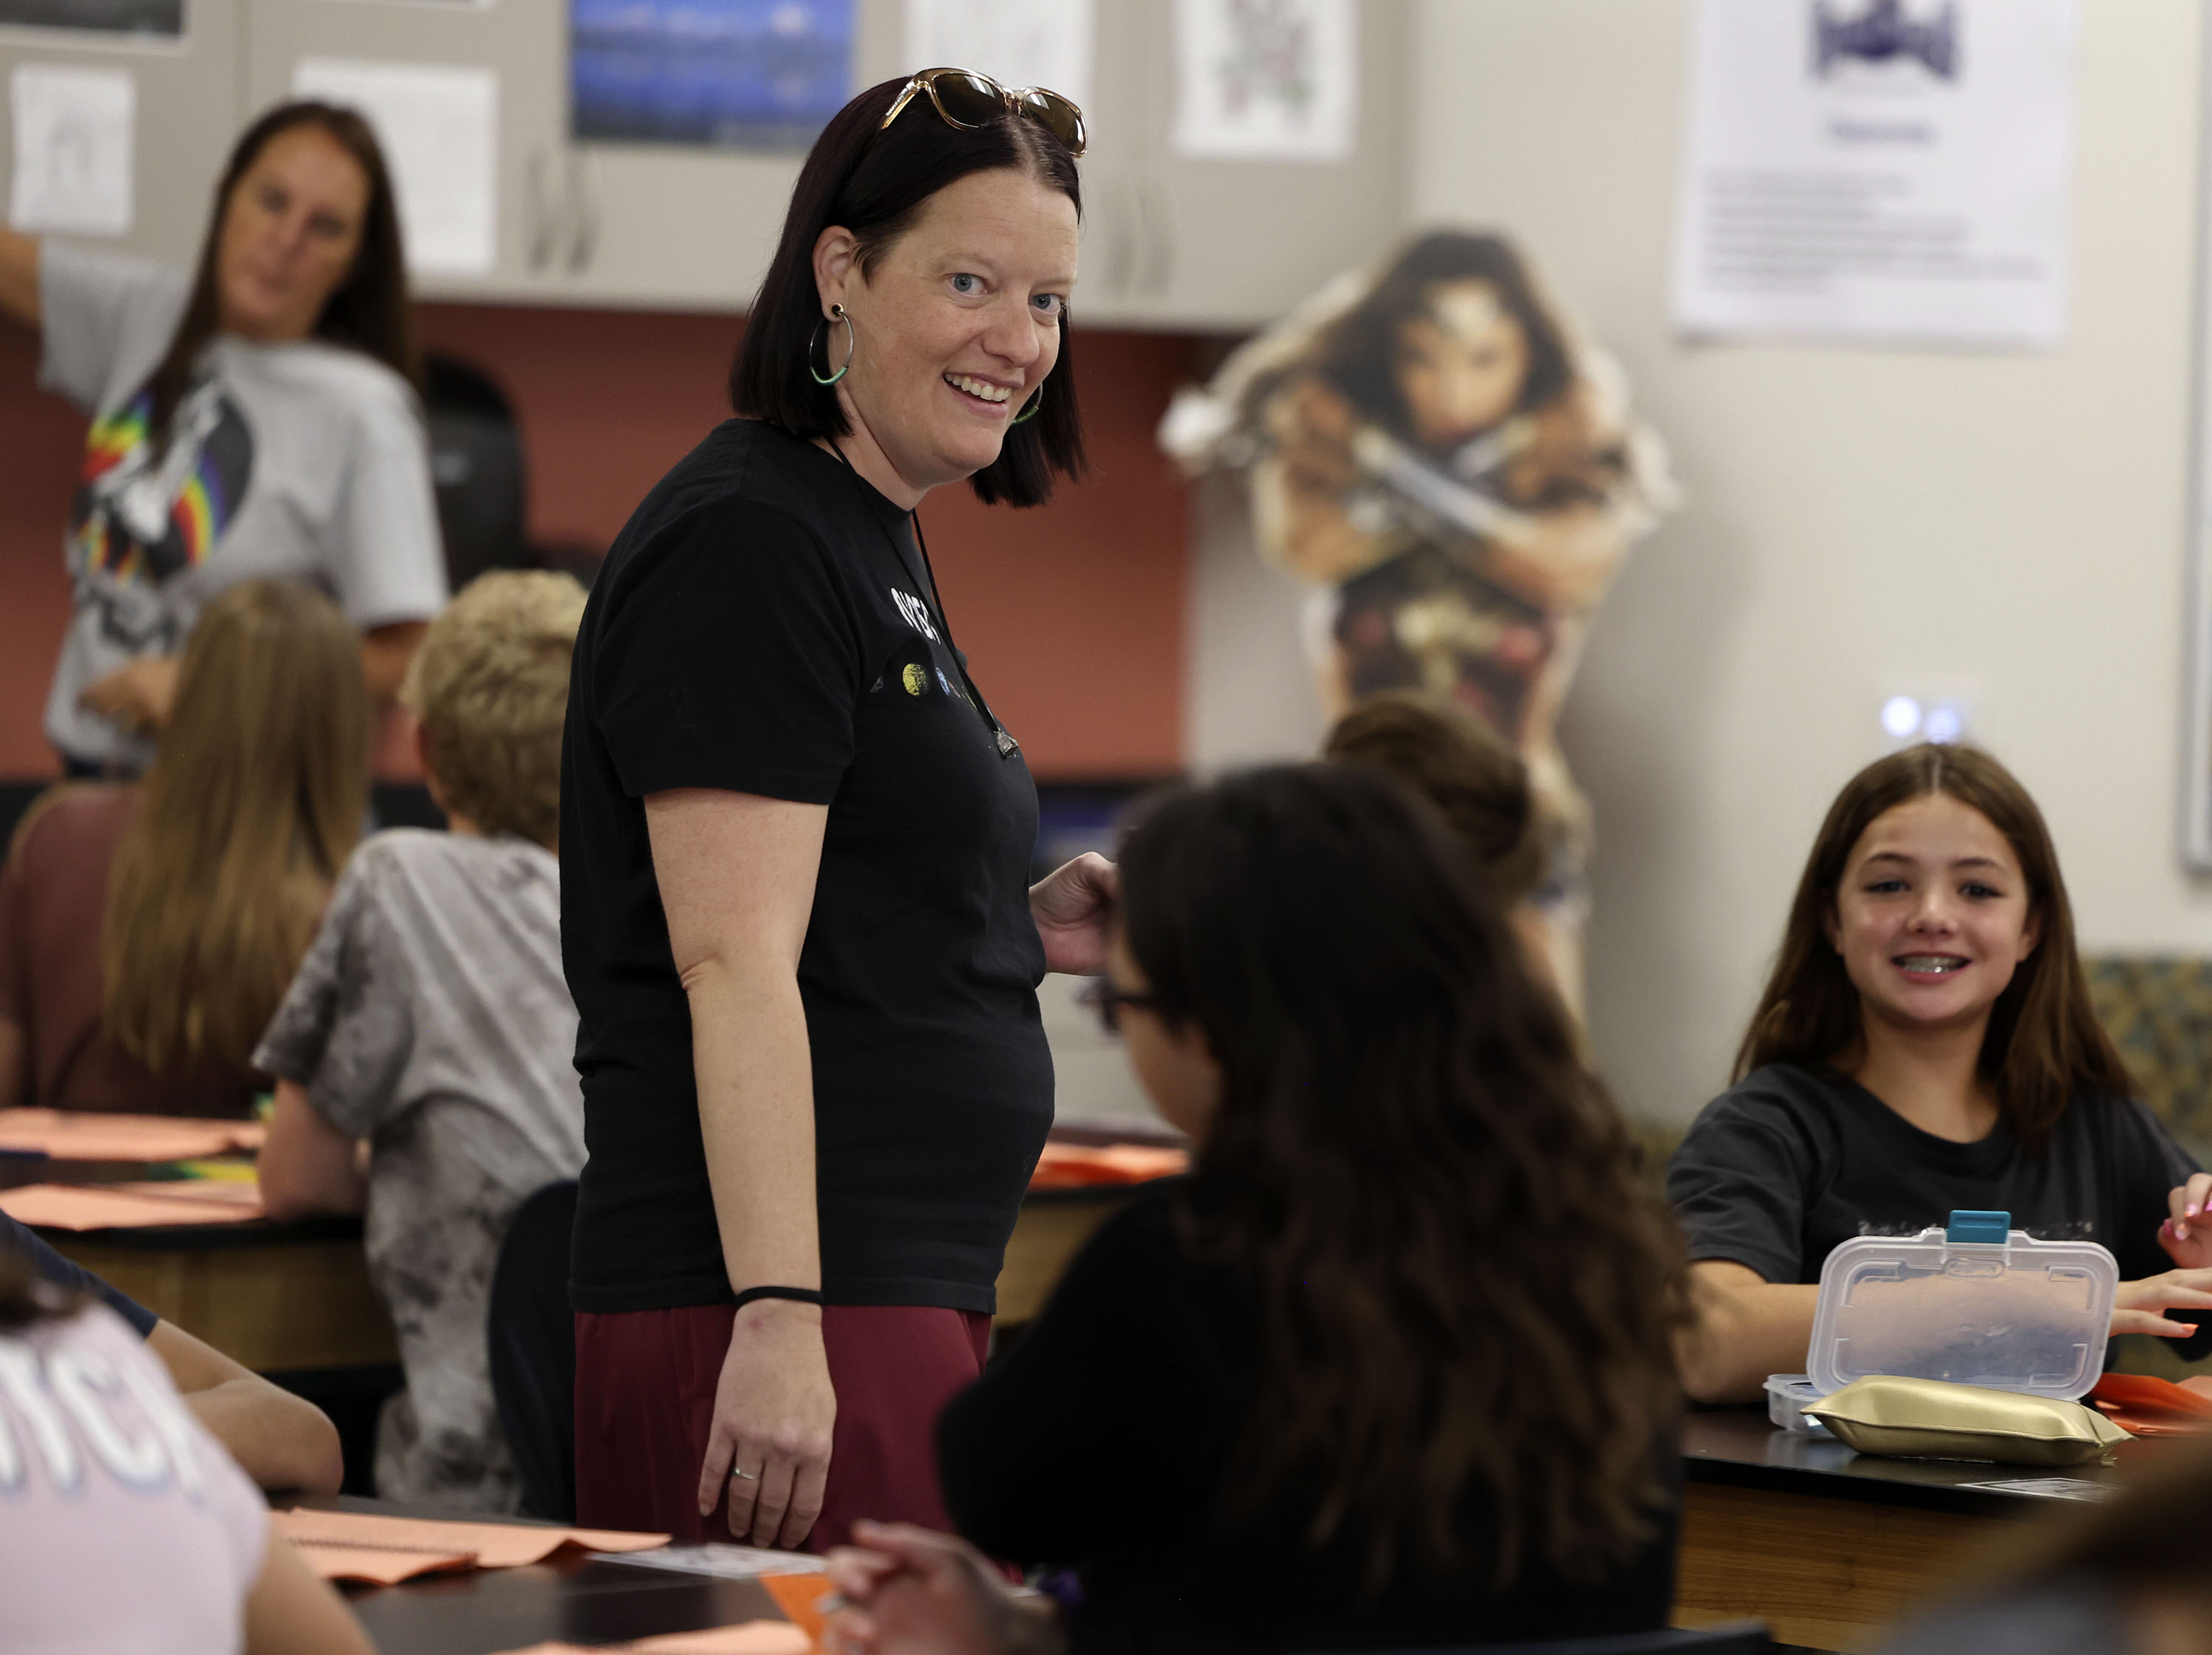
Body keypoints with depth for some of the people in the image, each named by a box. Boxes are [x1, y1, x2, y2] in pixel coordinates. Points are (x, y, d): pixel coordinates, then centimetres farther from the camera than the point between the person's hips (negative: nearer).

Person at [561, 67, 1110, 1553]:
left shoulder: (874, 538, 19)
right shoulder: (748, 542, -11)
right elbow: (732, 962, -19)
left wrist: (1023, 932, 10)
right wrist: (781, 1319, -26)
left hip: (911, 1296, 10)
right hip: (786, 1315, -10)